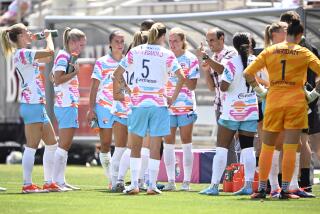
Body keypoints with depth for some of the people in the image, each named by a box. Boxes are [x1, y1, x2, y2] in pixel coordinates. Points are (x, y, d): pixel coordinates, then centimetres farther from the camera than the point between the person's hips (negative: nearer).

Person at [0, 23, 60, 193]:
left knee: (51, 144, 13)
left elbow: (46, 58, 30)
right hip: (32, 104, -10)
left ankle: (49, 183, 16)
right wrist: (48, 37, 0)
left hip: (38, 104, 10)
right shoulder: (22, 53, -12)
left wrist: (45, 38, 22)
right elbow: (50, 52, -18)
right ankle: (27, 184, -7)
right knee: (32, 146, -9)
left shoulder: (24, 54, 18)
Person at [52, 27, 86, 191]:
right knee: (64, 144, -10)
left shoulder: (68, 57, 18)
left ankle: (61, 181, 11)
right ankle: (57, 181, -10)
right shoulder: (63, 56, -11)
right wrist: (74, 72, -15)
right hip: (65, 105, -10)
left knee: (66, 145, 9)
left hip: (70, 105, 10)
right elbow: (57, 79, -21)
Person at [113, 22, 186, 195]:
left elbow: (117, 74, 7)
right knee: (155, 147, 3)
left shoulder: (135, 51, 5)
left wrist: (117, 92, 17)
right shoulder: (166, 54, -2)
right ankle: (152, 185, 1)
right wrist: (173, 98, -1)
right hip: (158, 103, -2)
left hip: (138, 103, 2)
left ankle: (134, 184, 6)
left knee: (135, 147, 10)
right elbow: (181, 77, -10)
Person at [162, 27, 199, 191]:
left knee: (186, 143, 0)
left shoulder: (191, 59, -3)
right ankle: (171, 180, 8)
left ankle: (187, 181, 2)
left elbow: (192, 85, -8)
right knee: (168, 143, 3)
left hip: (186, 106, -3)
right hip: (167, 106, 3)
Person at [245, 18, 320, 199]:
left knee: (267, 147, 11)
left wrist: (261, 91, 9)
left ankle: (262, 189, 11)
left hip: (273, 101, 2)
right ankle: (285, 190, -3)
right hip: (296, 101, -2)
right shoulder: (304, 53, -1)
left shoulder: (270, 51, 4)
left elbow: (247, 73, 1)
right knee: (290, 148, -1)